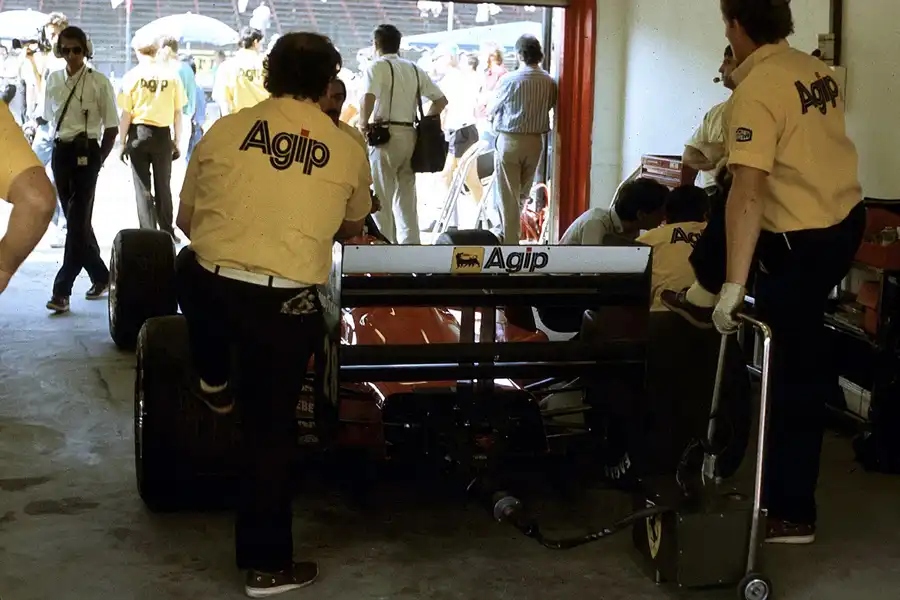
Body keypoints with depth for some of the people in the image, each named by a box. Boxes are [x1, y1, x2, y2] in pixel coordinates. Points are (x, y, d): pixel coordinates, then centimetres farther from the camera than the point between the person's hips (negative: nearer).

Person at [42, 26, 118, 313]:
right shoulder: (53, 80, 6)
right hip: (60, 152, 5)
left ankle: (61, 290, -8)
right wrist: (59, 147, 9)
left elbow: (111, 126, -4)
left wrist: (99, 159, -7)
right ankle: (100, 276, 27)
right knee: (76, 219, 11)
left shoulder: (99, 82, -7)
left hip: (86, 152, -5)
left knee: (78, 220, -8)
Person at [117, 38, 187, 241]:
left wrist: (123, 142, 4)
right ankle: (167, 233, 16)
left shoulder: (132, 75, -5)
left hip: (139, 132, -1)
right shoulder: (171, 75, -3)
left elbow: (126, 114, -5)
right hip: (163, 134, 1)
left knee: (143, 186, 7)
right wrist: (177, 141, 8)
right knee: (163, 186, 12)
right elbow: (178, 113, -1)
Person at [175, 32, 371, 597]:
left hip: (206, 289, 1)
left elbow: (186, 219, 17)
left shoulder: (224, 129, 5)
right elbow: (352, 230, 22)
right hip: (285, 305, -1)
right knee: (270, 431, 11)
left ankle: (213, 380, 51)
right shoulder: (348, 149, 4)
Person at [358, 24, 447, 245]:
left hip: (385, 135, -6)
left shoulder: (378, 67, -3)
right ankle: (410, 245, 11)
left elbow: (368, 97, -21)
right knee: (406, 196, 12)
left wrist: (363, 123, -7)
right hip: (410, 135, 6)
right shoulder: (415, 69, 14)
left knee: (382, 197, -1)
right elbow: (441, 100, 13)